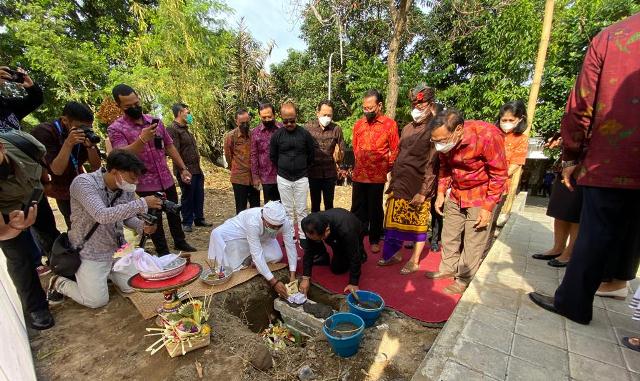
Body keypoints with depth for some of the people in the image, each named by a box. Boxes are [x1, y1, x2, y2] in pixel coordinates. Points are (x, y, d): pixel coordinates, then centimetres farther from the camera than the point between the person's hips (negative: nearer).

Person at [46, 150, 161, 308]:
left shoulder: (127, 189, -7)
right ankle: (59, 283, 22)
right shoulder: (83, 182, -24)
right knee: (97, 300, -4)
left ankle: (106, 274, 30)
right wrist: (142, 204, -40)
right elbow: (102, 216, -38)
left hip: (117, 249, 5)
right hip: (90, 253, -5)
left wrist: (142, 227, -15)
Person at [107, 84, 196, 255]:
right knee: (155, 219, 9)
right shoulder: (116, 128, -9)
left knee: (174, 213, 17)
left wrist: (183, 168, 5)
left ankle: (180, 242, 36)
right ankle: (163, 252, 25)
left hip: (167, 179, 4)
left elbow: (169, 146, 10)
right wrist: (142, 139, -37)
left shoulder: (155, 121, 5)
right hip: (146, 184, -4)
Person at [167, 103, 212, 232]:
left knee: (199, 196, 13)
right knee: (187, 197, 3)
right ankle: (187, 223, 18)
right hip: (186, 170, -8)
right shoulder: (173, 129, -11)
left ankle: (199, 219, 27)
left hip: (197, 169, 8)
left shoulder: (185, 129, 18)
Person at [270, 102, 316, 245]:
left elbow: (311, 154, 6)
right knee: (287, 210, 11)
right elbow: (273, 156, 8)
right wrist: (282, 170, 13)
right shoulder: (277, 135, -3)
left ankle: (303, 237, 20)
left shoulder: (305, 134, -6)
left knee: (302, 210, 6)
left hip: (301, 178, -1)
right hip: (283, 179, 1)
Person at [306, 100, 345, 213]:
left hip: (330, 173, 1)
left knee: (329, 203, 11)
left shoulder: (336, 129, -2)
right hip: (313, 172, 0)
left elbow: (342, 150, 1)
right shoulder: (308, 127, -4)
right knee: (315, 203, 13)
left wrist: (339, 156, -20)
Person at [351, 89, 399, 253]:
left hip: (377, 176, -3)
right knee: (357, 209, 11)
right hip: (359, 175, 3)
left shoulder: (390, 124, -5)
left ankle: (374, 240, 25)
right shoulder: (358, 124, 5)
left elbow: (394, 150, 1)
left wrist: (385, 167, 5)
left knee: (375, 210, 8)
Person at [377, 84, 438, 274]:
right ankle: (395, 253, 32)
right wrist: (393, 181, 12)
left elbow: (432, 165, -14)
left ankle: (414, 260, 25)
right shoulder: (408, 128, 12)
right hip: (399, 185, 7)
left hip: (418, 187, -6)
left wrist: (423, 192, -17)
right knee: (394, 221, 13)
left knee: (418, 224, 8)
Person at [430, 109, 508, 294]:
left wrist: (487, 208, -18)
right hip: (456, 194, 5)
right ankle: (448, 268, 32)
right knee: (449, 236, 14)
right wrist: (441, 192, -3)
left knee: (473, 241, 1)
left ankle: (463, 280, 19)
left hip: (481, 196, -5)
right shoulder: (446, 139, -13)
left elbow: (499, 175, -19)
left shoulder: (487, 136, -28)